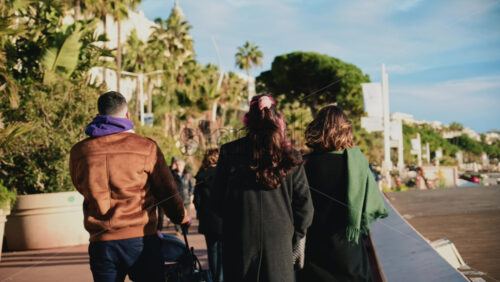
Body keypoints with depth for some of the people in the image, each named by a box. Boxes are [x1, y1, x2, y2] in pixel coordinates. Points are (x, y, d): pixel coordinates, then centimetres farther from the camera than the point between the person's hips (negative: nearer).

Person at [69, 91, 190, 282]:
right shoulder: (146, 147, -5)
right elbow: (167, 192, 1)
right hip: (141, 241, -2)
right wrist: (182, 219, 17)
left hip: (101, 243, 2)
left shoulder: (79, 152, 3)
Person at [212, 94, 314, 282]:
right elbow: (305, 208, -1)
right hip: (279, 245, 0)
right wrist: (293, 237, 16)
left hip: (238, 245, 0)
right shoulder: (290, 158, -3)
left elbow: (217, 203, 0)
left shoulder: (229, 153, -4)